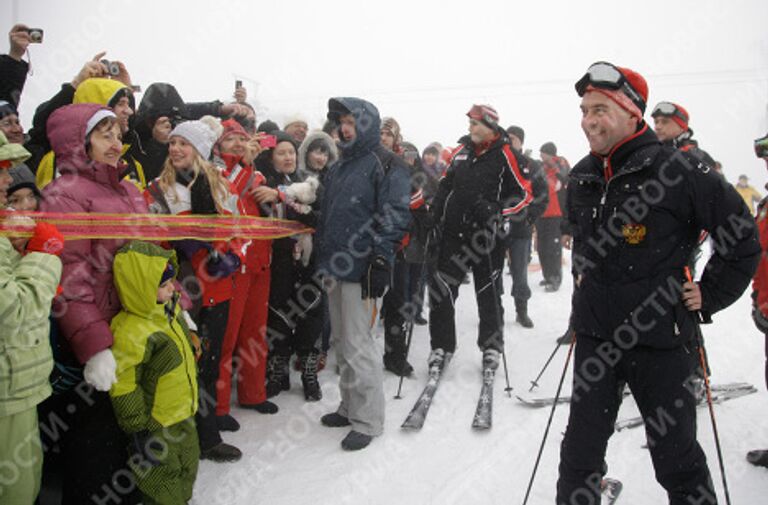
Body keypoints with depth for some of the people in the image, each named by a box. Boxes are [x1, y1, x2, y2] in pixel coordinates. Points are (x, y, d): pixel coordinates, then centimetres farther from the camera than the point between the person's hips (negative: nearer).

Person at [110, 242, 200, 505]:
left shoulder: (171, 310, -1)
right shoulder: (131, 332, -30)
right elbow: (122, 386, -25)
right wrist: (139, 424, -18)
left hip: (184, 413, 9)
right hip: (156, 426, -9)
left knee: (188, 466, 24)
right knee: (164, 478, 9)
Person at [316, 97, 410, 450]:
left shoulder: (385, 165, -6)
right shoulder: (339, 167, 20)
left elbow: (394, 216, -13)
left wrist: (381, 259, -20)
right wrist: (322, 253, 21)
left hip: (362, 268, -9)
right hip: (335, 265, 9)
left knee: (357, 345, -6)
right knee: (341, 341, 15)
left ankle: (367, 420, 7)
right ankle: (350, 407, 29)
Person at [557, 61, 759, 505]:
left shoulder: (677, 169, -14)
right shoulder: (582, 177, 4)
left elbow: (743, 235, -6)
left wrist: (710, 295, -6)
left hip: (661, 340, -4)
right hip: (595, 339, 5)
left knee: (677, 459, 12)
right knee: (580, 453, 12)